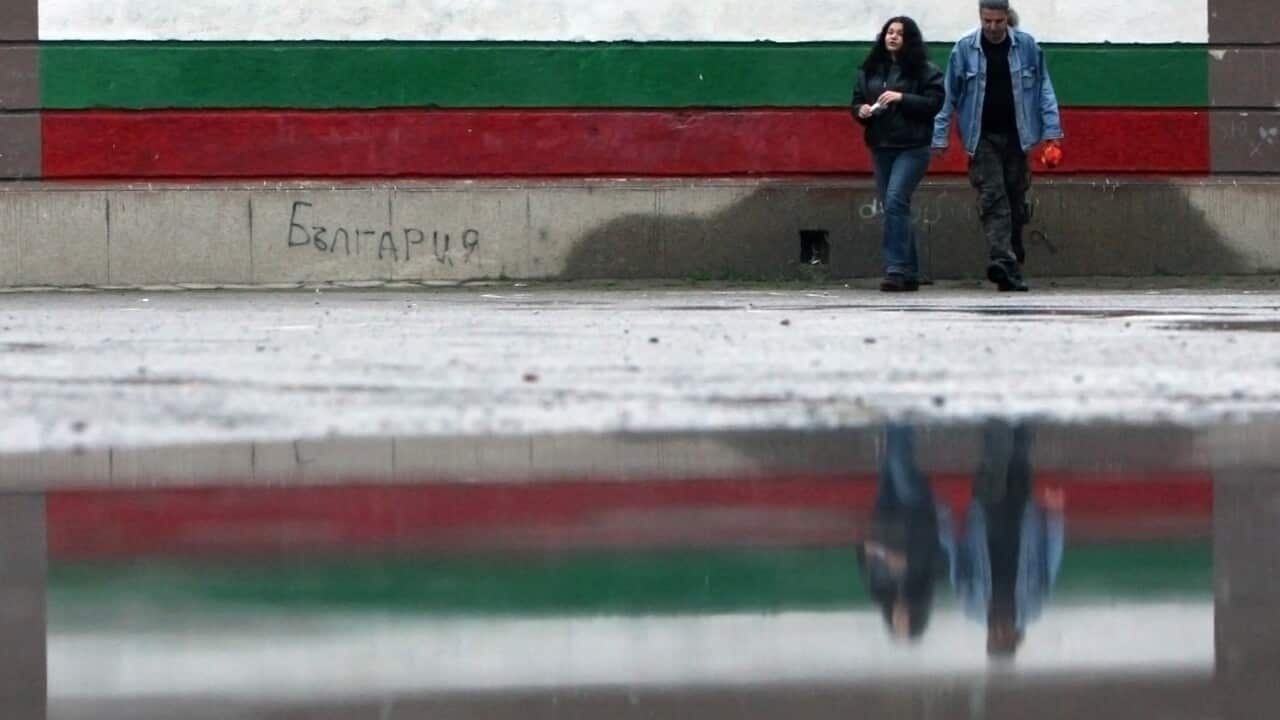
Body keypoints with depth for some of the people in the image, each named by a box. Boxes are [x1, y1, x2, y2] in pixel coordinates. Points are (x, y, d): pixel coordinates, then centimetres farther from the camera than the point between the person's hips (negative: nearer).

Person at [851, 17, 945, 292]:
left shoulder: (925, 71, -4)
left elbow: (935, 103, -11)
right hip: (881, 146, 6)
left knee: (895, 201, -20)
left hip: (912, 147, -6)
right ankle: (909, 274, 15)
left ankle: (896, 269, -20)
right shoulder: (870, 70, 12)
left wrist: (902, 98, -19)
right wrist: (861, 110, -6)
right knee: (892, 207, 8)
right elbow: (857, 101, 17)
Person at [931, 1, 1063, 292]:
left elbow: (1044, 90, 6)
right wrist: (940, 137, 1)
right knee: (993, 199, -14)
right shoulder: (964, 49, -1)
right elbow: (948, 96, 4)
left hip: (1016, 137, 1)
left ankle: (1012, 265, 16)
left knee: (1016, 202, 6)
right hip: (983, 138, -1)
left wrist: (1052, 131, 0)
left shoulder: (1027, 47, 1)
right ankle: (1004, 263, -25)